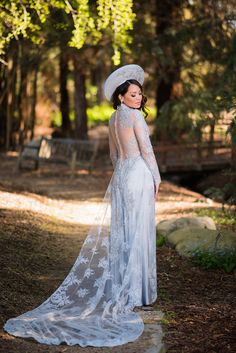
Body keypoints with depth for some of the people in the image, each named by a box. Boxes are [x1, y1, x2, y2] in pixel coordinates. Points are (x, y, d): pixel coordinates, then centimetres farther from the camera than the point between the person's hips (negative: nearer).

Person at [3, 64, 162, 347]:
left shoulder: (113, 119, 12)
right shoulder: (135, 115, -12)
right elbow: (146, 150, -12)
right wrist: (156, 179, -3)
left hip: (119, 176, 8)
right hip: (139, 175, -8)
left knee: (118, 232, 11)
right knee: (138, 233, -2)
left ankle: (115, 285, 13)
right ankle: (134, 291, 2)